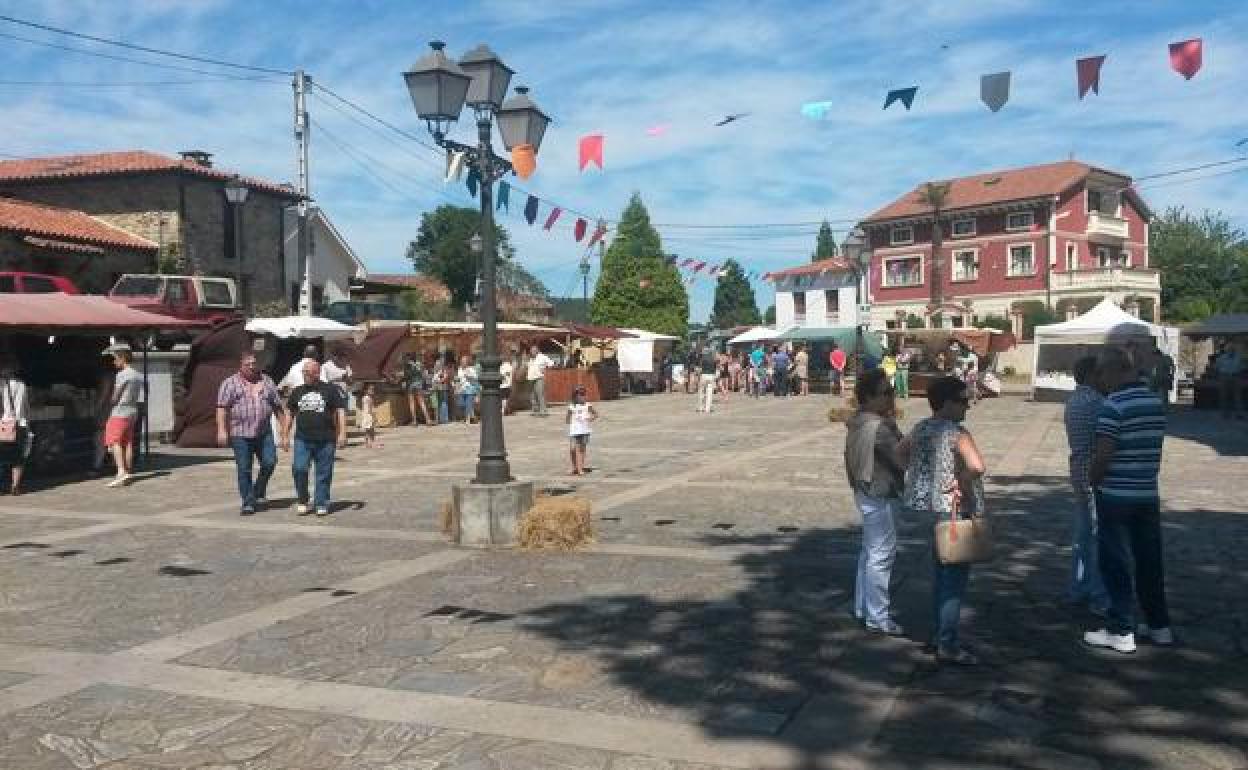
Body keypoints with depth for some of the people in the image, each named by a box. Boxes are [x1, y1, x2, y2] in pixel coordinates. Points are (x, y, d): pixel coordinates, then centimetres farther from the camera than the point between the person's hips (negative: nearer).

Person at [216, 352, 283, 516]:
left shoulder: (267, 382, 12)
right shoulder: (230, 383, 2)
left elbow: (277, 406, 15)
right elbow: (222, 408, -4)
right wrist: (222, 430, -14)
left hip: (264, 433, 3)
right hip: (240, 434, -2)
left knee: (269, 462, -8)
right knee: (244, 470, 0)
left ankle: (258, 492, 17)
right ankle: (248, 503, 9)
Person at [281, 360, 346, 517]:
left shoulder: (330, 390, 4)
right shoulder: (297, 392, 14)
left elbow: (340, 411, 0)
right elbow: (289, 414, 18)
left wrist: (342, 433, -9)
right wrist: (285, 436, 12)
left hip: (325, 440, -2)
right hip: (302, 439, 2)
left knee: (324, 473, 2)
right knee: (299, 469, -11)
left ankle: (321, 504, 12)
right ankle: (303, 500, 8)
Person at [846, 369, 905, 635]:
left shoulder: (859, 421, 6)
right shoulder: (877, 426, -25)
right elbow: (902, 459, -23)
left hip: (867, 492, 11)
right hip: (880, 496, -11)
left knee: (869, 552, 19)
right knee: (881, 555, -1)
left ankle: (862, 608, 30)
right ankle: (877, 617, 7)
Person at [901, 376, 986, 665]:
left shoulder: (921, 428, 6)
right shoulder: (957, 433, -19)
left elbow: (902, 452, 24)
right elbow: (976, 466, -34)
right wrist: (962, 484, -17)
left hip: (930, 507, 8)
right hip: (954, 510, -8)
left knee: (941, 572, 21)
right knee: (955, 578, 0)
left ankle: (938, 634, 30)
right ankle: (947, 646, 5)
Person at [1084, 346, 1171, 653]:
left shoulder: (1114, 404, -17)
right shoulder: (1155, 401, 7)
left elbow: (1103, 453, -20)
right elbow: (1152, 448, 13)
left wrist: (1093, 479, -3)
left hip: (1117, 495, -7)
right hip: (1149, 493, 7)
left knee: (1115, 563, 2)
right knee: (1150, 561, 16)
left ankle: (1121, 631, 7)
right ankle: (1159, 625, 26)